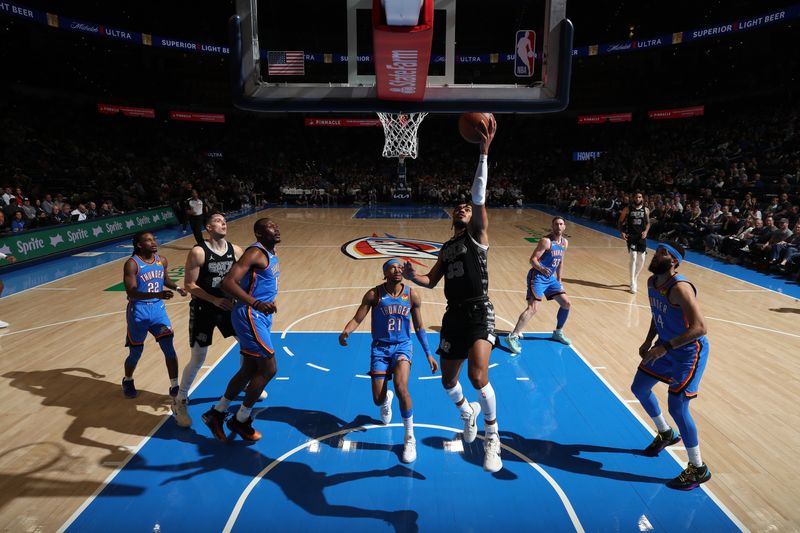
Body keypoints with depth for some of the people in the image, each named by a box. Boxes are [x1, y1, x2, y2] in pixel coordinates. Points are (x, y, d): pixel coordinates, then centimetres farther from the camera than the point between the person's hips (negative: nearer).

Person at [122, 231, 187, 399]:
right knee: (135, 353, 10)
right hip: (139, 312, -4)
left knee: (169, 348, -6)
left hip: (158, 309, 4)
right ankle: (128, 381, 39)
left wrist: (177, 287, 1)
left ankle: (174, 387, 3)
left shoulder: (162, 261, 1)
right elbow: (131, 293, -25)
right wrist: (158, 294, -38)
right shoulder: (132, 264, -16)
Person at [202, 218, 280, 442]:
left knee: (249, 370, 16)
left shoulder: (271, 255, 13)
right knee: (268, 369, -4)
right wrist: (256, 304, -40)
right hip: (250, 316, -10)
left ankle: (216, 413, 30)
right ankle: (240, 420, 13)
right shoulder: (256, 253, -17)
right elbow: (228, 282, -28)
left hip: (261, 317, 10)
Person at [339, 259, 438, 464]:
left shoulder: (412, 295, -5)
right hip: (380, 347, 0)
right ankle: (387, 399, 42)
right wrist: (345, 332, -32)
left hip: (402, 346, 0)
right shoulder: (374, 294, -9)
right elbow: (357, 319, -10)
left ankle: (410, 438, -6)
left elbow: (419, 327, 6)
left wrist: (428, 354, 6)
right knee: (378, 399, -1)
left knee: (401, 387, -26)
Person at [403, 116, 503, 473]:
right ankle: (468, 414, 49)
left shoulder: (478, 236, -1)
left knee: (478, 376, -25)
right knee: (448, 381, 15)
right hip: (453, 317, 6)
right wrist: (412, 276, -1)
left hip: (479, 314, -6)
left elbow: (479, 197, -16)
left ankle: (492, 437, 0)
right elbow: (432, 282, 21)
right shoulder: (447, 248, 16)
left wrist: (484, 152, -25)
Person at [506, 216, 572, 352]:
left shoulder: (565, 242, 9)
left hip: (550, 277, 8)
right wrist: (541, 269, -39)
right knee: (533, 308, -20)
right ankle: (513, 337, -16)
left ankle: (558, 332, 29)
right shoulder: (546, 241, -16)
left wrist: (559, 280, 22)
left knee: (567, 304, 10)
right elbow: (533, 259, -20)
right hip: (537, 277, -8)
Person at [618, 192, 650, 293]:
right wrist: (621, 232, -12)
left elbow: (648, 223, 13)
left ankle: (635, 278, 28)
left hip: (641, 236, 3)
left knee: (641, 260, 5)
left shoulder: (646, 210, 5)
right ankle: (633, 283, -11)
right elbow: (620, 222, 3)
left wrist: (646, 231, -7)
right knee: (633, 257, -15)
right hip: (631, 236, -3)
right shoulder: (627, 209, -2)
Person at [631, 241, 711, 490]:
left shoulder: (679, 288, -29)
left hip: (689, 351, -9)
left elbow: (699, 327, -33)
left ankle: (698, 469, 10)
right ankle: (666, 434, 42)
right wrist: (648, 341, 6)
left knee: (677, 407, -10)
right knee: (639, 389, 17)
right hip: (667, 347, 9)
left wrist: (664, 348, -34)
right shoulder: (652, 282, -1)